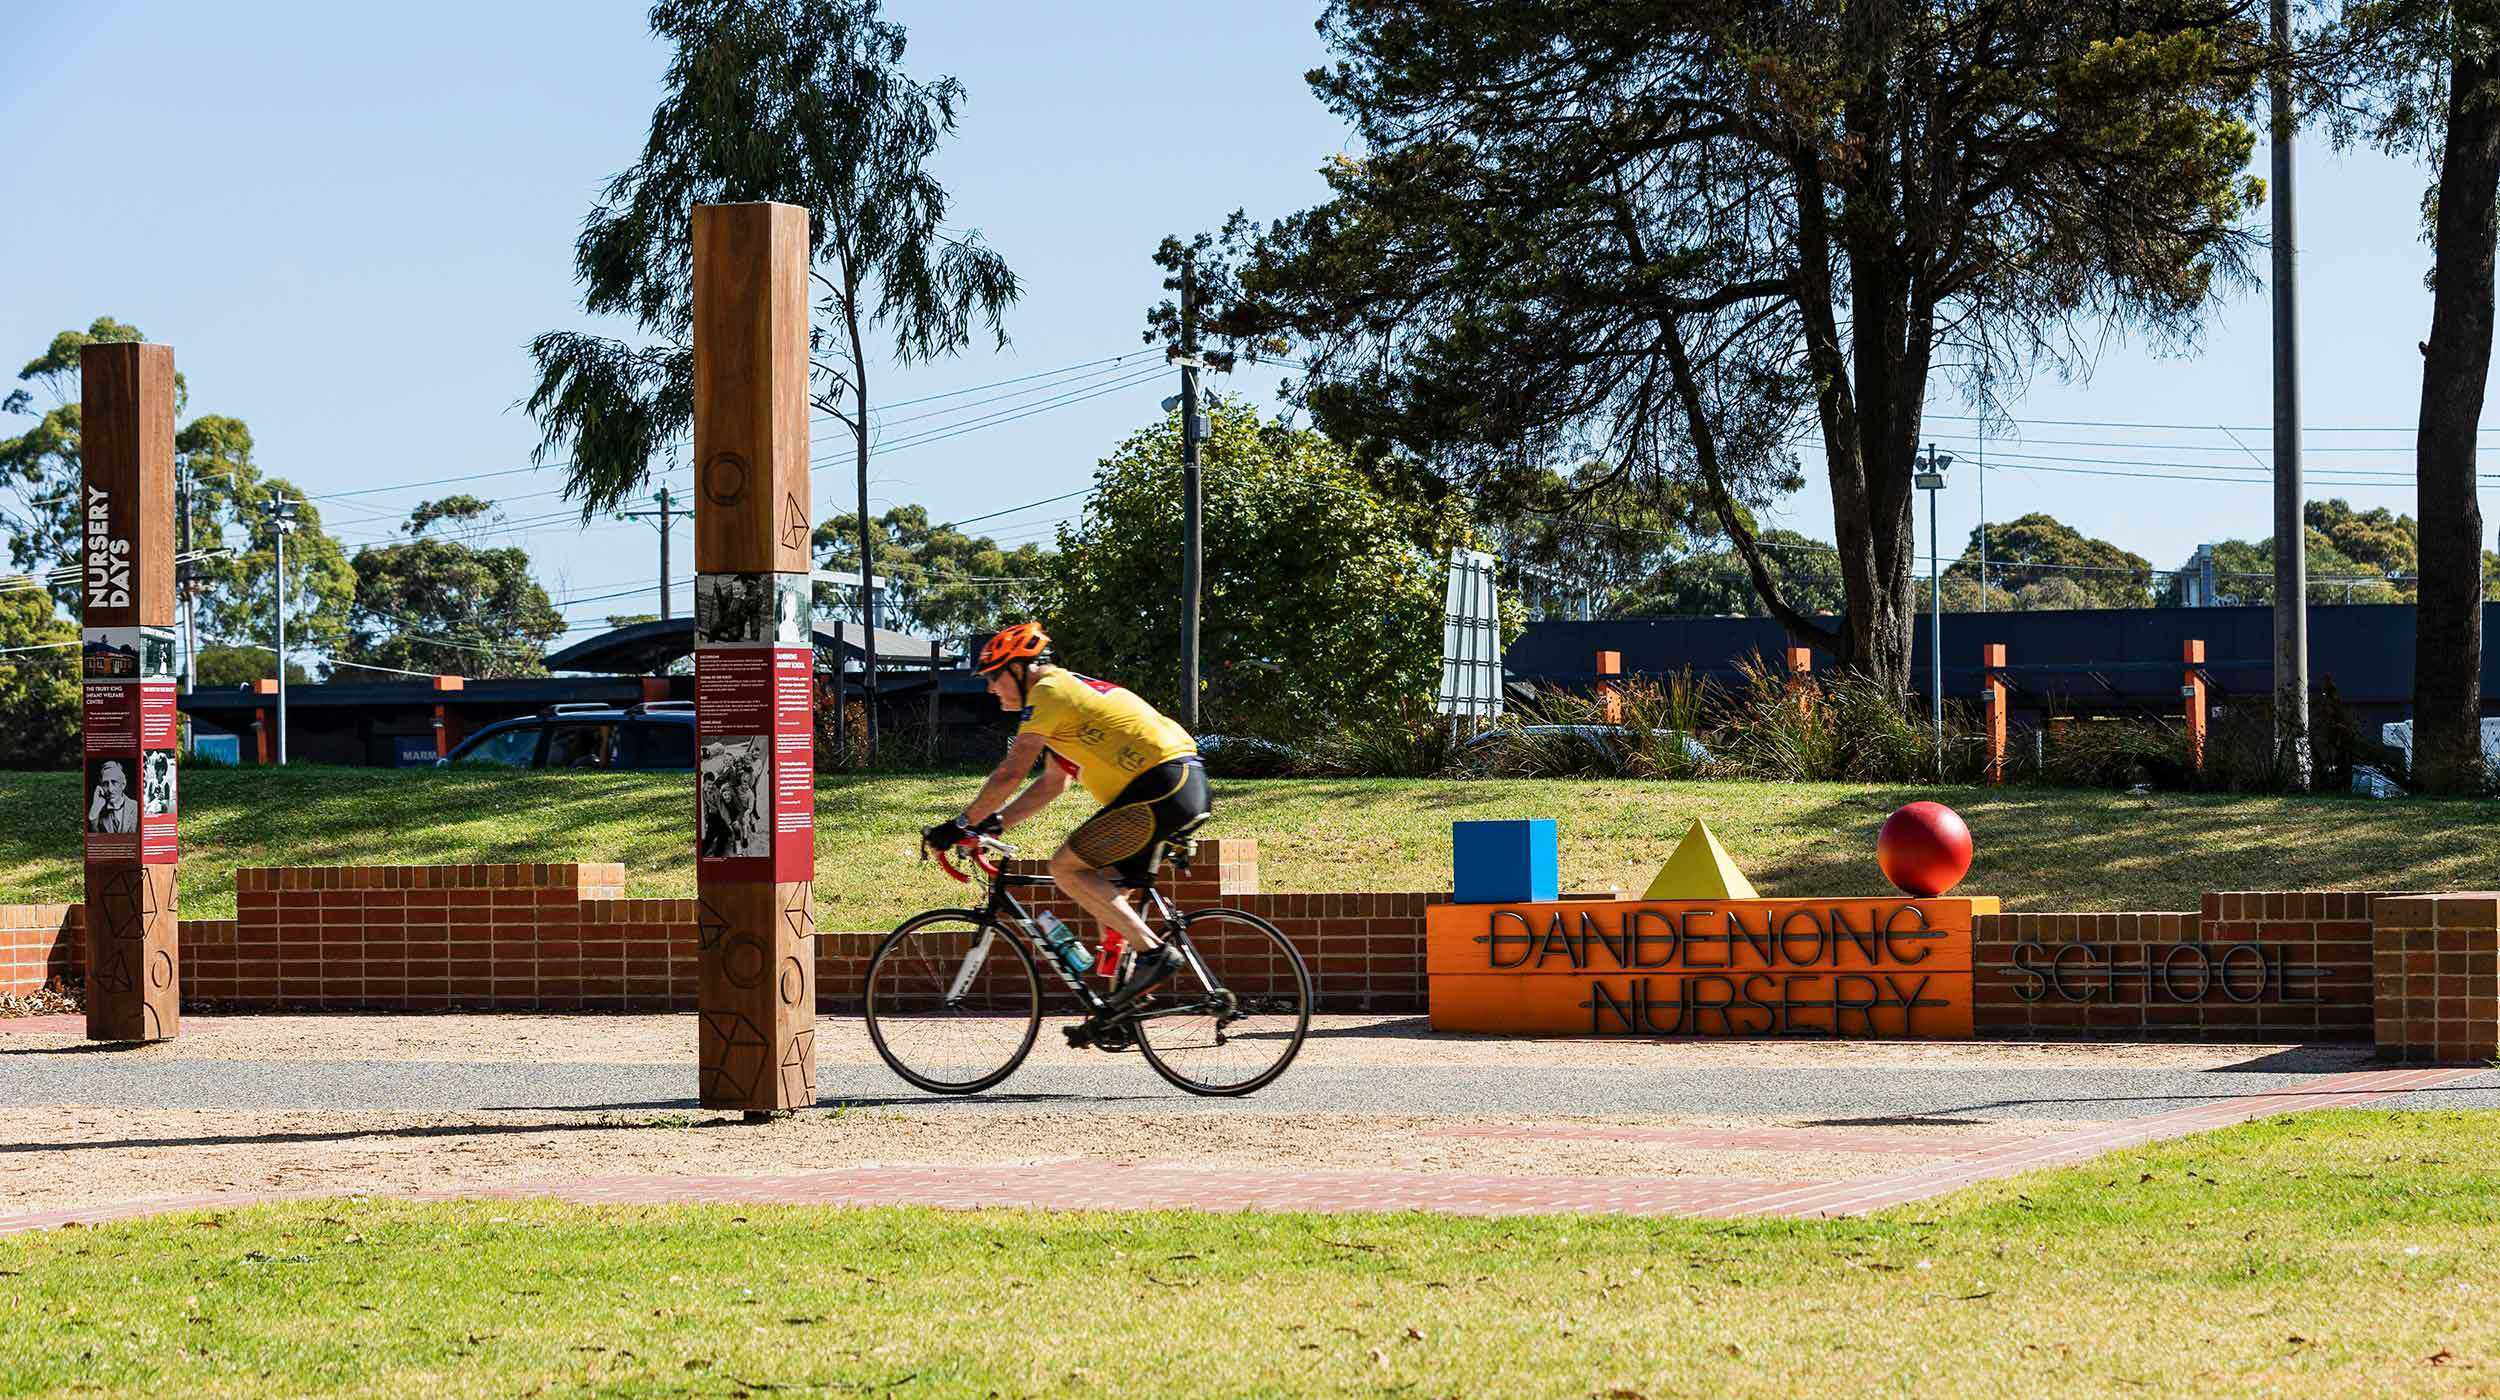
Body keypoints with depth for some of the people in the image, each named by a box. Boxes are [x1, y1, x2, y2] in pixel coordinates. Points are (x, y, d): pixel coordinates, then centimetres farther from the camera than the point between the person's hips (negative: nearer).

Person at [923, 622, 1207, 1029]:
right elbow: (1052, 784, 28)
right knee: (1104, 889, 15)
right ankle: (1121, 1007, 14)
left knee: (1066, 867, -9)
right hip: (1186, 786, 10)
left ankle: (1153, 951, -13)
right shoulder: (1067, 692, 26)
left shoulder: (1048, 691, -5)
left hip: (1162, 786, -10)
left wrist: (960, 825, -3)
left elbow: (1010, 774, -11)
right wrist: (992, 824, 22)